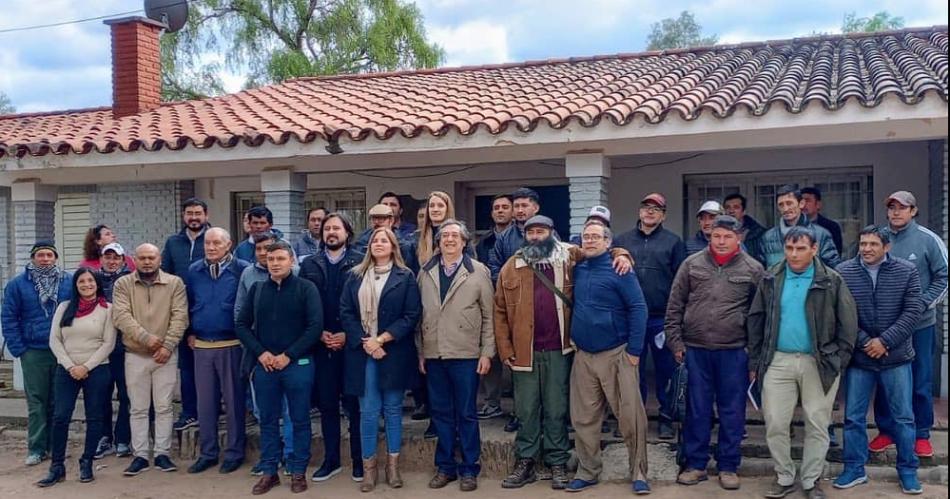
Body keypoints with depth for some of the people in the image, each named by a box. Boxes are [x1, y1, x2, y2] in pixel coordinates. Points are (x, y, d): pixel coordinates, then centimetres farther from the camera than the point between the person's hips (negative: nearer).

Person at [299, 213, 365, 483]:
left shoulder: (360, 262, -1)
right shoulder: (309, 264, 9)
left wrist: (348, 334, -12)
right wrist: (319, 333, -5)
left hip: (351, 343, -3)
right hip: (322, 345, 3)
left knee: (354, 404, 3)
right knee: (326, 404, 10)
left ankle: (359, 460, 15)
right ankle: (331, 460, 21)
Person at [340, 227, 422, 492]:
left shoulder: (405, 277, 1)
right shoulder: (355, 276, 8)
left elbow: (412, 315, -5)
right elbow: (345, 312, 3)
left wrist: (382, 339, -13)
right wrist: (364, 342, -10)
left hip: (393, 352, -1)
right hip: (362, 351, 1)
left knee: (393, 409, 7)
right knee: (368, 411, 3)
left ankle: (393, 465, 17)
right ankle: (369, 467, 13)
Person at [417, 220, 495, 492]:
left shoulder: (479, 272, -1)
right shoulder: (425, 273, 7)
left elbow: (489, 315, -1)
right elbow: (420, 315, 9)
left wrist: (487, 353, -5)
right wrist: (420, 352, 6)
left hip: (466, 355, -3)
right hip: (433, 355, 3)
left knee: (466, 414, 6)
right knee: (441, 413, 11)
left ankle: (469, 469, 18)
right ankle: (445, 467, 23)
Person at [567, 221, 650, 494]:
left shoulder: (619, 270, -7)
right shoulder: (577, 270, 8)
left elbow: (638, 308, -10)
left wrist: (634, 350, -13)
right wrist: (573, 342, 10)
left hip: (616, 355, -5)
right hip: (583, 356, 5)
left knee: (631, 417, 0)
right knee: (584, 418, 9)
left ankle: (639, 474, 14)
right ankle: (587, 471, 21)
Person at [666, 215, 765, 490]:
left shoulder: (753, 269, 1)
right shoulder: (692, 264, 4)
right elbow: (675, 306, 6)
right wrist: (675, 341, 1)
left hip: (734, 351, -1)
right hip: (695, 349, 1)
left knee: (732, 411, 7)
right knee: (697, 409, 8)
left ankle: (728, 466, 20)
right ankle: (695, 464, 20)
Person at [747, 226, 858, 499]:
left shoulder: (831, 281, -2)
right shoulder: (771, 279, 4)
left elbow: (848, 322, 1)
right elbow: (756, 320, 8)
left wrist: (840, 360, -5)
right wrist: (754, 361, 5)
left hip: (819, 363, -1)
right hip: (778, 362, 2)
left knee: (817, 426, 8)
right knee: (775, 424, 3)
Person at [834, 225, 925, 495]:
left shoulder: (907, 271, -3)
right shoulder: (843, 272, -5)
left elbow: (912, 311, -7)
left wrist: (885, 341, -15)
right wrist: (863, 342, -14)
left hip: (897, 357, 0)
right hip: (858, 357, 0)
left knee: (903, 417, 9)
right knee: (854, 417, 8)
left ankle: (907, 470, 25)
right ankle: (854, 469, 21)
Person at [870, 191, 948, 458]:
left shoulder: (928, 240, -6)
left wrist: (922, 304, -11)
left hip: (920, 324, -2)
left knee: (921, 381, 8)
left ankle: (921, 434, 22)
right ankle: (886, 430, 24)